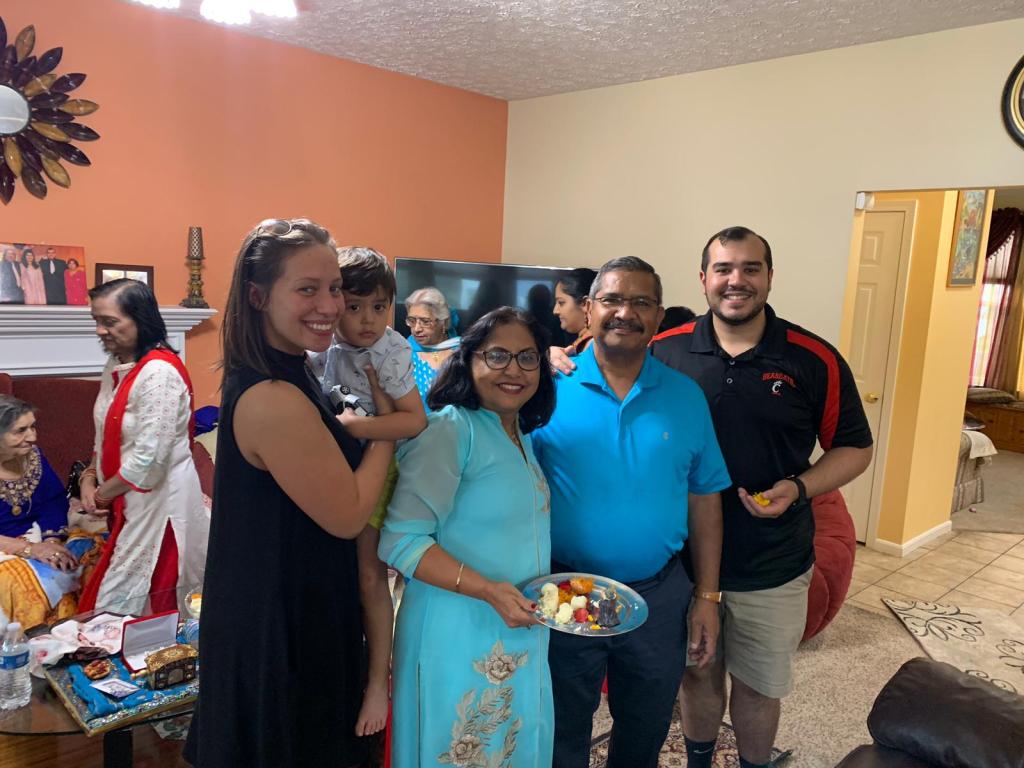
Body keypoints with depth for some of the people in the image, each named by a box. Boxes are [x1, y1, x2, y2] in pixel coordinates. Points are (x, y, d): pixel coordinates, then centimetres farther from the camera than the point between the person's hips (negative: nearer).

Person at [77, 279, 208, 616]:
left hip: (158, 499, -9)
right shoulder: (116, 365, 8)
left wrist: (103, 493, -9)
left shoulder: (159, 373, -21)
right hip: (127, 500, 9)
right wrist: (89, 479, 1)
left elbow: (148, 457, -23)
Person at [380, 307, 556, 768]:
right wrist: (488, 590, -27)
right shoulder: (450, 428, -17)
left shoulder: (523, 438, 8)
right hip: (459, 638, -7)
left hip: (522, 637, 8)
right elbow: (400, 541, -21)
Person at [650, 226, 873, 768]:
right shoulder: (664, 351, -7)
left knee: (758, 686, 18)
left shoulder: (816, 361, -9)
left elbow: (855, 448, 1)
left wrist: (798, 488, -16)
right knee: (697, 673, 20)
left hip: (773, 566, 0)